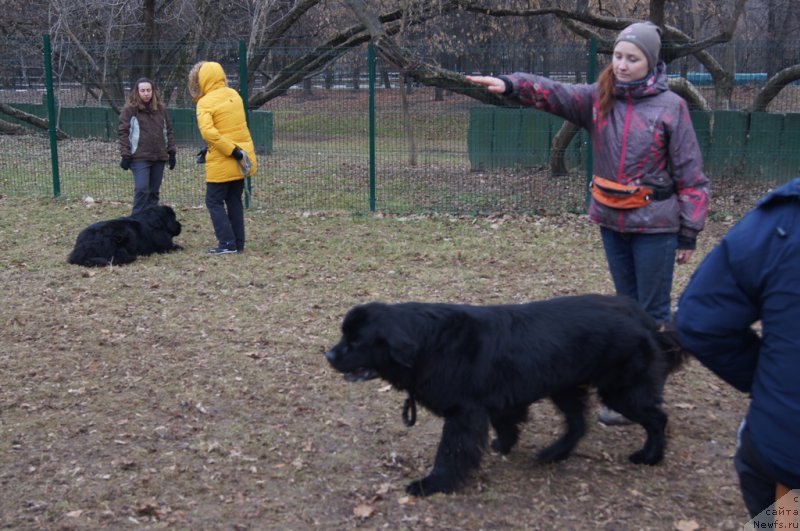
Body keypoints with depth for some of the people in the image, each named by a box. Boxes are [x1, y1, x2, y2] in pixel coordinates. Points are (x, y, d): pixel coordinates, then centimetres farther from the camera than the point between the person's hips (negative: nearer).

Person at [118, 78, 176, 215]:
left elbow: (168, 131, 15)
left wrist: (172, 152, 11)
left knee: (154, 191, 8)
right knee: (142, 189, -12)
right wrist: (125, 155, -10)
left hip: (159, 157, 5)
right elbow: (123, 133, -4)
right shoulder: (130, 109, -2)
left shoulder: (161, 108, 11)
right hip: (140, 158, -4)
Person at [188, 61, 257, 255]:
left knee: (214, 201, 4)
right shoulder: (234, 95, 7)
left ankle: (227, 243, -2)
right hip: (242, 159, 6)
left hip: (221, 163, -6)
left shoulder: (205, 102, -12)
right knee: (234, 201, 14)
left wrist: (233, 151, -23)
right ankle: (238, 243, 15)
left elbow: (208, 131, -23)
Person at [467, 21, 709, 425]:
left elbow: (690, 174, -6)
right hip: (612, 221, 5)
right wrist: (511, 85, -35)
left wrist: (689, 232, -7)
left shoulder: (670, 106, -8)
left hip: (655, 225, -5)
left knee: (654, 312, 4)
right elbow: (555, 94, -16)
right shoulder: (598, 99, 2)